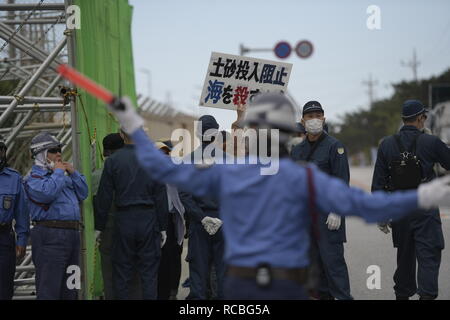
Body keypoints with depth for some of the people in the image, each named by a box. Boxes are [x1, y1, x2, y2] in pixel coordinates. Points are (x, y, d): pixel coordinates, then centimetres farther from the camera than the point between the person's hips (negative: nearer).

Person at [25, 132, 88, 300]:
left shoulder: (64, 176, 22)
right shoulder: (34, 178, -4)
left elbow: (83, 194, 21)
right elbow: (47, 193, -23)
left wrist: (73, 172, 11)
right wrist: (58, 172, -9)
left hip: (71, 234, 9)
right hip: (50, 235, -9)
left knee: (69, 289, 12)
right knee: (49, 287, -12)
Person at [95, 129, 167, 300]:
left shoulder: (112, 160, -2)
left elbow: (104, 198, -1)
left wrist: (99, 227, 6)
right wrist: (162, 227, 5)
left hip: (123, 220, 0)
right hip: (148, 220, 0)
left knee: (121, 273, 7)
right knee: (149, 273, 5)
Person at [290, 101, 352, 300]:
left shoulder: (334, 146, -5)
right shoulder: (297, 150, 14)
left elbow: (342, 181, -11)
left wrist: (336, 211, -17)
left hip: (327, 213, -6)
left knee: (332, 259, -11)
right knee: (316, 261, 9)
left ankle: (343, 296, -11)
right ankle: (324, 295, 16)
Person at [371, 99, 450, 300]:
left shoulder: (387, 145, 3)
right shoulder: (431, 142, -7)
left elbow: (378, 184, 4)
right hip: (425, 209, -4)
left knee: (405, 256, 16)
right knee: (428, 255, -4)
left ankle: (402, 295, 22)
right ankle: (426, 295, -16)